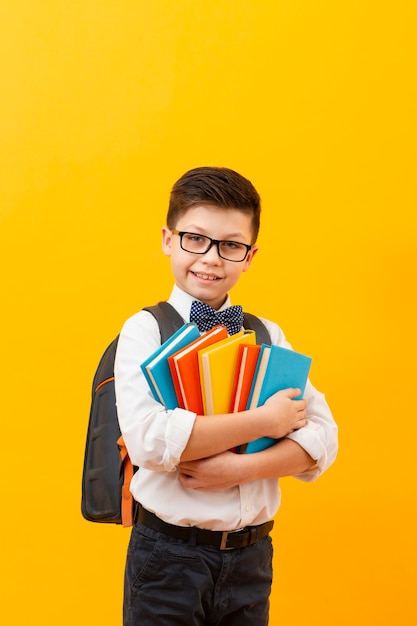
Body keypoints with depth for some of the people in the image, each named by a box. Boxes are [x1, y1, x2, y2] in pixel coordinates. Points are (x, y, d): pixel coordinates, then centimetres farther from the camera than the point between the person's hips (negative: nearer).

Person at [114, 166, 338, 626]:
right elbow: (147, 439, -21)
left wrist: (243, 468, -17)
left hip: (252, 554, 4)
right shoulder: (146, 330, -7)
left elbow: (322, 435, -1)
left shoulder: (268, 336, 5)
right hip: (168, 555, -3)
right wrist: (264, 422, -16)